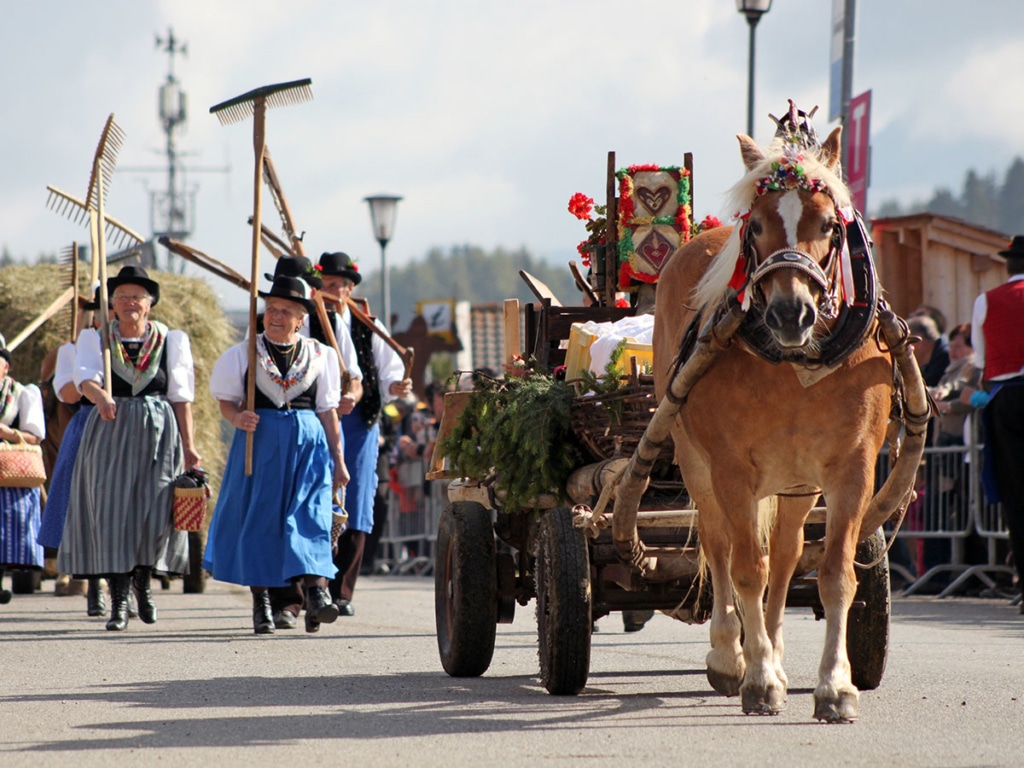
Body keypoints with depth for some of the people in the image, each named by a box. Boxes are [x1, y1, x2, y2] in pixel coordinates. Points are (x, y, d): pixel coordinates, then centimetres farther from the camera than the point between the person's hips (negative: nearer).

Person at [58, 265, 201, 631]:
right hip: (110, 432, 0)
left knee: (155, 513, -8)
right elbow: (85, 378, -11)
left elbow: (181, 396, 6)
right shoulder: (94, 338, 7)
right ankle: (119, 599, -1)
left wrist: (188, 446, 1)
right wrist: (100, 396, -34)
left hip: (159, 434, 0)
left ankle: (142, 578, 21)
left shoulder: (171, 340, 8)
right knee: (111, 514, -7)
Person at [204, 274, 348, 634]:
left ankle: (316, 592, -21)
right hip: (259, 441, 0)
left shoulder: (320, 355, 8)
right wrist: (237, 417, -16)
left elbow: (327, 411, 10)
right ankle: (261, 602, 11)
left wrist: (338, 459, 10)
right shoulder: (244, 353, 6)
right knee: (257, 520, 1)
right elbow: (227, 400, 6)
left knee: (311, 518, -12)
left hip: (308, 444, 0)